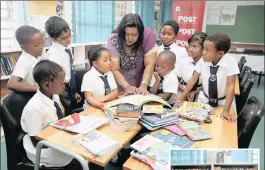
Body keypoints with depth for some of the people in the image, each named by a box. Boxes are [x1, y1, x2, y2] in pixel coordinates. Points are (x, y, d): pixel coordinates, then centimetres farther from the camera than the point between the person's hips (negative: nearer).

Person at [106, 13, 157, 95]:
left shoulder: (147, 35, -18)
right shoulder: (113, 40, -18)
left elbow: (149, 65, -17)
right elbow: (115, 70, -17)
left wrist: (143, 85, -28)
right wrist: (127, 87, -30)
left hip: (140, 82, -1)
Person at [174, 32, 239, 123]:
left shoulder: (230, 62, -23)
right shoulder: (202, 61, -15)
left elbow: (230, 86, -22)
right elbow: (193, 80, -7)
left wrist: (226, 111, -26)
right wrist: (181, 98, -9)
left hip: (224, 102, -2)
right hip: (204, 100, 2)